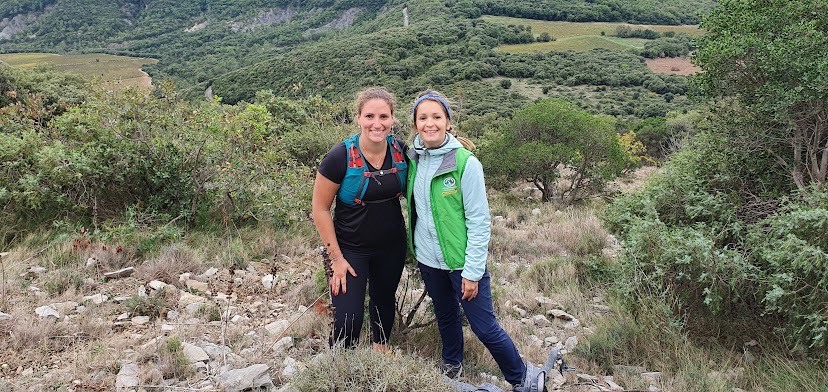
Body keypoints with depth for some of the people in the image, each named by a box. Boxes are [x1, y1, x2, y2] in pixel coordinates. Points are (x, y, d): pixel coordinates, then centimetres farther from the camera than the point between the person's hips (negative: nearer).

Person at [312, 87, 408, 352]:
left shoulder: (401, 151, -9)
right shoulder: (340, 157, -21)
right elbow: (320, 208, -14)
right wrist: (336, 258, -14)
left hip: (392, 248, 4)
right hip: (351, 249, -4)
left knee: (384, 301, 25)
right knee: (348, 323, -6)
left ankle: (380, 349, 52)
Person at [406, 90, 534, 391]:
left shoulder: (466, 163, -17)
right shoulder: (412, 159, 0)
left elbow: (479, 221, -15)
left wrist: (472, 271, -16)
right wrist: (414, 247, 9)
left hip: (461, 261, -5)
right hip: (428, 258, 5)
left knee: (484, 327, 0)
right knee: (445, 316, 23)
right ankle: (451, 364, 47)